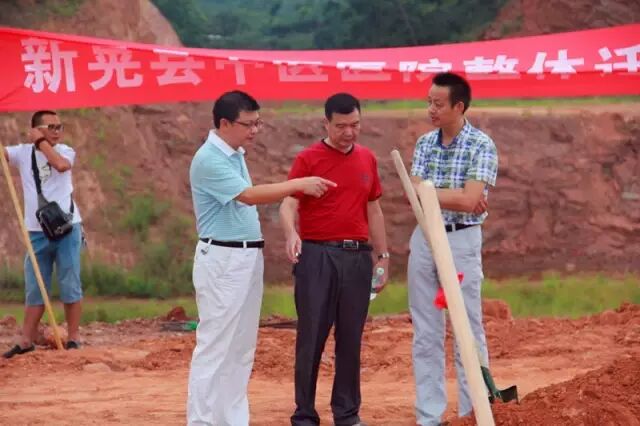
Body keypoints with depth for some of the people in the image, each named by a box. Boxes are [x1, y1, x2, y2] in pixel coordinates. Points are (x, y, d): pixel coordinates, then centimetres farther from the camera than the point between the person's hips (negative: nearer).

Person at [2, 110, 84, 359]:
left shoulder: (64, 151, 0)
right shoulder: (23, 153, 4)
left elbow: (61, 165, -23)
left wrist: (42, 142, -14)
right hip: (37, 232, 2)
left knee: (70, 286, 2)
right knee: (34, 289, 7)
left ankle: (73, 338, 9)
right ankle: (26, 341, 13)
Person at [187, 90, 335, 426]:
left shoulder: (236, 155, 13)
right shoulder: (209, 159, -16)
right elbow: (249, 195, -24)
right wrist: (299, 184, -24)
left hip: (249, 257, 9)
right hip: (222, 260, -9)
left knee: (242, 348, 11)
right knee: (214, 346, -9)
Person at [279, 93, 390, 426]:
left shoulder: (367, 159, 12)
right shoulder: (308, 159, -3)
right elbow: (289, 204, -12)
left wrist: (382, 256, 15)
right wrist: (291, 233, -33)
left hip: (357, 257, 4)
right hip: (317, 255, -4)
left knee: (351, 338, 6)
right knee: (311, 336, -2)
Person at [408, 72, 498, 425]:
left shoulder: (481, 145, -9)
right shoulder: (424, 143, 7)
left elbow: (468, 200, -19)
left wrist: (430, 193, -7)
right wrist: (456, 197, -12)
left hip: (461, 241, -5)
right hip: (423, 239, 5)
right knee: (426, 333, 7)